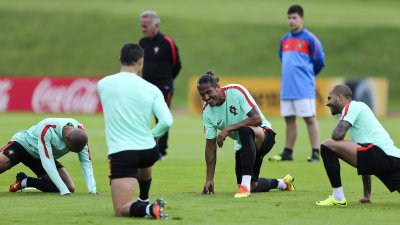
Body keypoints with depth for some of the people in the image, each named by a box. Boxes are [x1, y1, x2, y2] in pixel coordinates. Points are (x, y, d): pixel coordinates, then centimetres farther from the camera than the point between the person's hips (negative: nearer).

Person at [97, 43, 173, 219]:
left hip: (121, 154, -3)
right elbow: (166, 122, -11)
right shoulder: (151, 89, -3)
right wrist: (152, 135, 8)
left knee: (121, 210, -6)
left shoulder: (102, 84, -1)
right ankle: (144, 200, 55)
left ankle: (148, 209, -32)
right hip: (149, 151, 3)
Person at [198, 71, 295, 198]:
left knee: (245, 130, -40)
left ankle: (245, 185, -39)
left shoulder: (236, 91, -22)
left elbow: (257, 119, -28)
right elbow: (211, 145, -2)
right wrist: (209, 180, -4)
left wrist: (228, 128, -32)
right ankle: (282, 183, 33)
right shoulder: (207, 112, -7)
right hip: (242, 145, 7)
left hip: (264, 134, -7)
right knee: (252, 186, 1)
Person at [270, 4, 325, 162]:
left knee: (309, 118, -4)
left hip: (304, 88, -6)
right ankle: (287, 152, 15)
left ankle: (315, 153, -3)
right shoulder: (284, 40, 13)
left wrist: (307, 75, 9)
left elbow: (319, 62, -1)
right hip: (287, 88, 6)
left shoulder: (310, 39, -5)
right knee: (289, 119, 9)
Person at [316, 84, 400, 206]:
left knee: (327, 146, -9)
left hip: (381, 154, -10)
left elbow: (338, 134, -14)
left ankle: (338, 197, -7)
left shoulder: (352, 106, 5)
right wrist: (367, 195, 38)